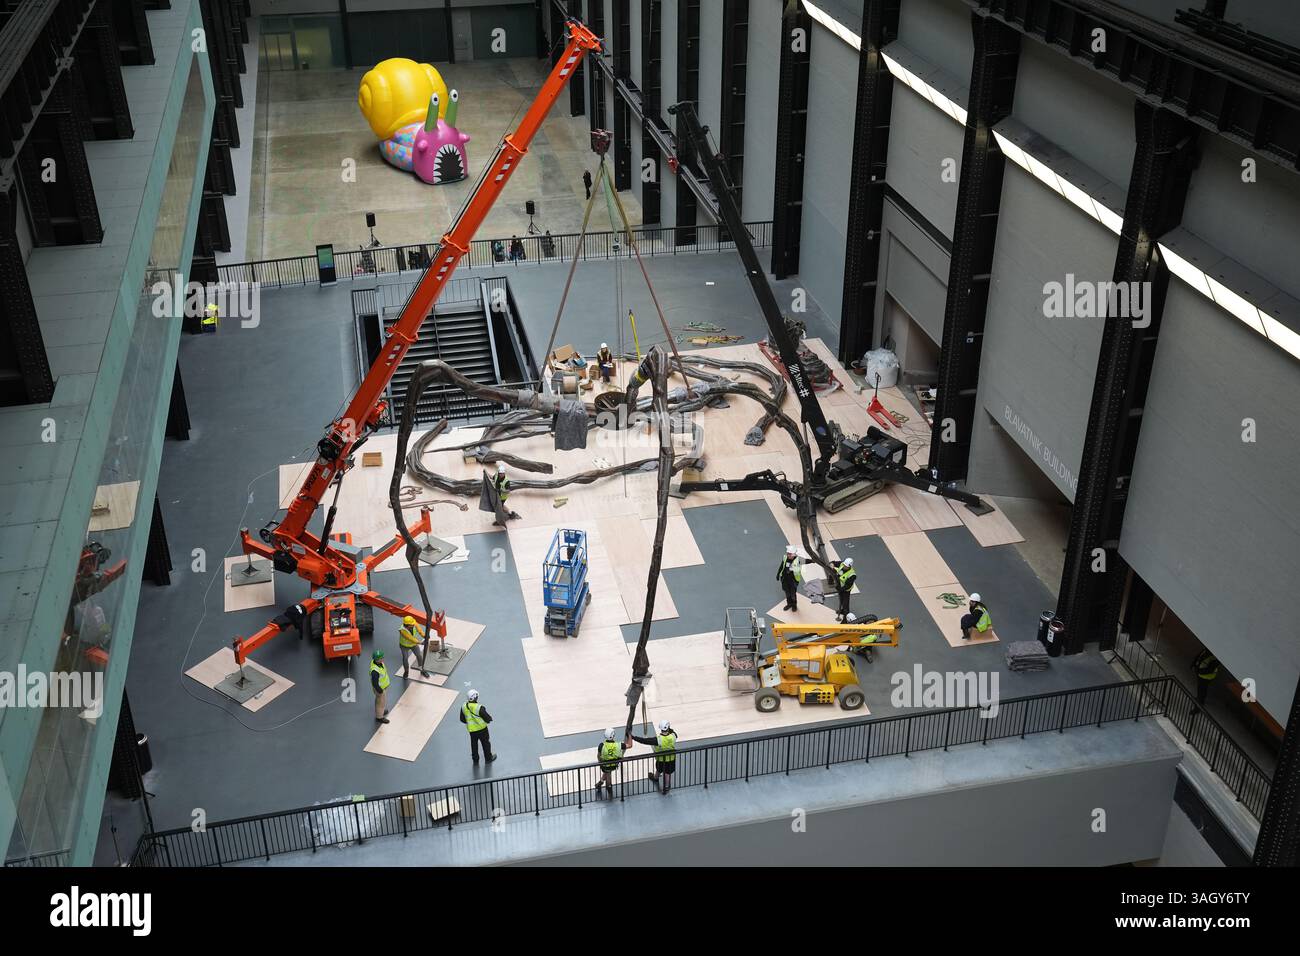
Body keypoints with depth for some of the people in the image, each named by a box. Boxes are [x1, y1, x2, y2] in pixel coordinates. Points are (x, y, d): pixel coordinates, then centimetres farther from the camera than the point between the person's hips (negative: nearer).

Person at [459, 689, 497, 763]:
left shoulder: (464, 707, -15)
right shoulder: (479, 708, -32)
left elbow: (462, 719, -1)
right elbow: (487, 718, -21)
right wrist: (489, 719, 3)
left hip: (471, 729, 4)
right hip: (482, 729, -4)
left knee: (474, 744, 24)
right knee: (486, 743, 18)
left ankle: (475, 759, 39)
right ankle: (488, 758, 36)